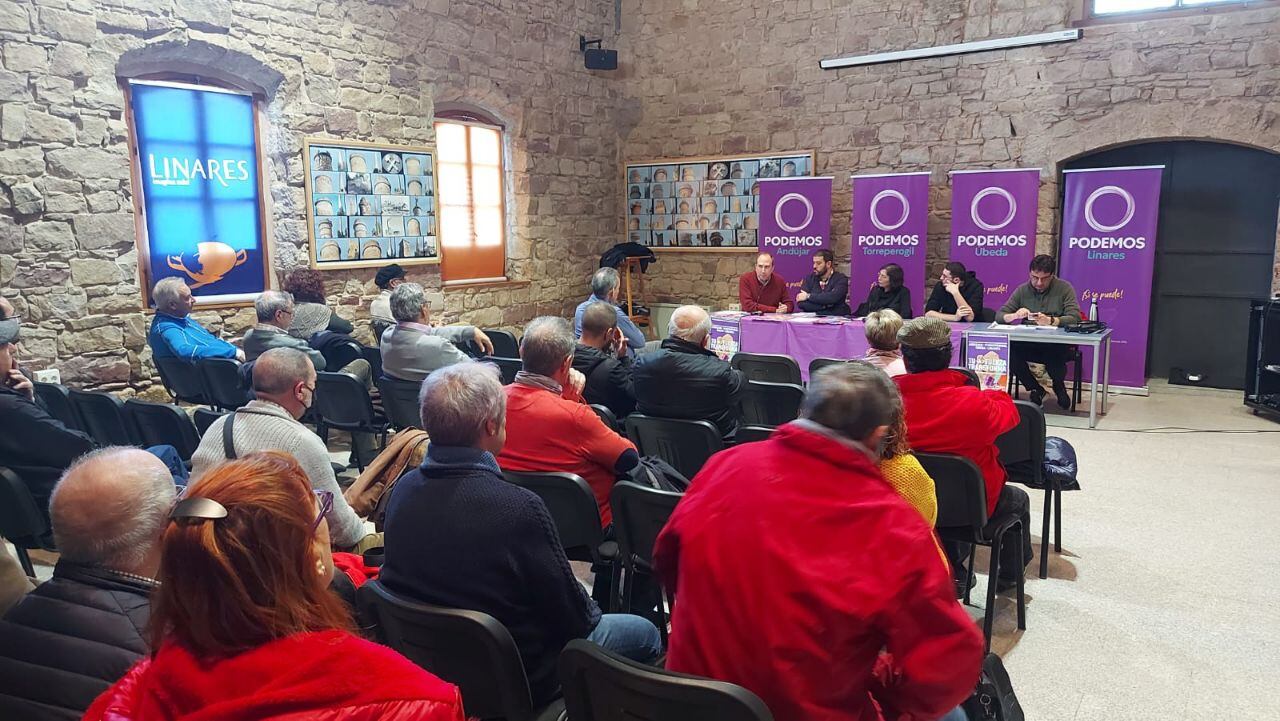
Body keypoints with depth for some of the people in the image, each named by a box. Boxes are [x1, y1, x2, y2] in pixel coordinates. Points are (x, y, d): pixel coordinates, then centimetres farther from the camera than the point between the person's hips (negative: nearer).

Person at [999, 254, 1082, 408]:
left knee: (1054, 354, -37)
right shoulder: (1022, 290, 9)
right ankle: (1035, 389, -3)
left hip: (1056, 344, -2)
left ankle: (1059, 386, 3)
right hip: (1028, 345, 2)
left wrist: (1051, 321, -29)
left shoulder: (1064, 288, 2)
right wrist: (1015, 315, -20)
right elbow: (1000, 316, 4)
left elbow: (1075, 318, -10)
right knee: (1007, 350, -30)